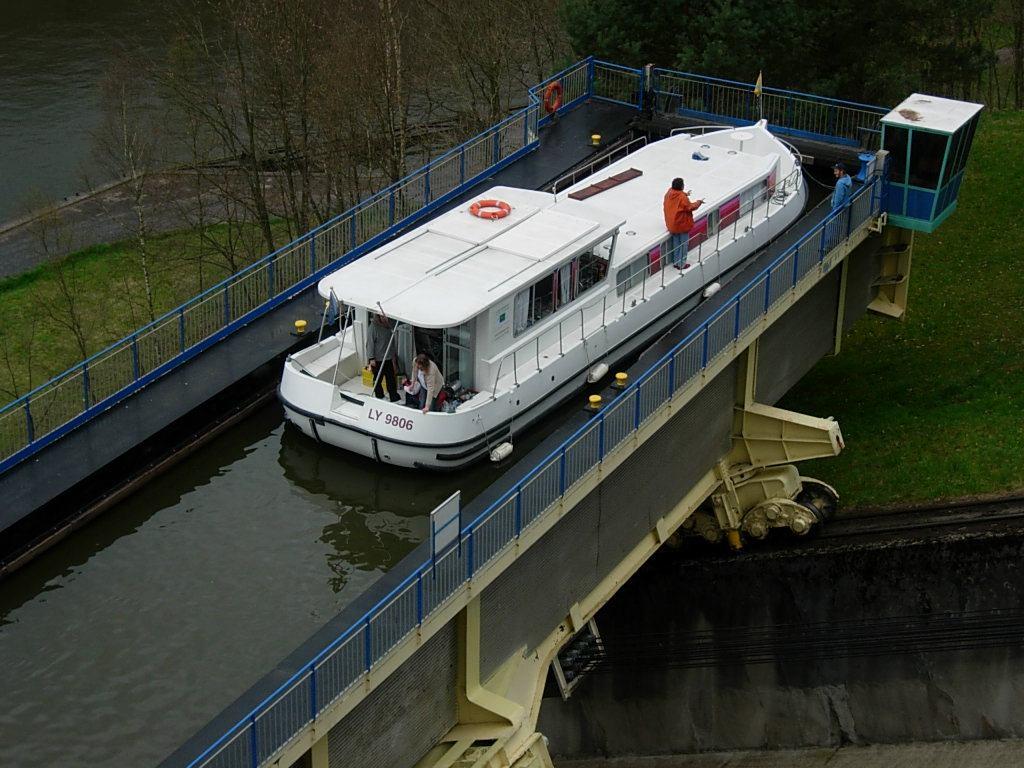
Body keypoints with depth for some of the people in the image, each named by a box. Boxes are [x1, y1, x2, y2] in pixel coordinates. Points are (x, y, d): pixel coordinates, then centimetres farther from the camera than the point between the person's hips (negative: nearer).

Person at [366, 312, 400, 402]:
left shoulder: (389, 325, 3)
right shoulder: (373, 327, -17)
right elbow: (370, 343, -16)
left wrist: (393, 354, 21)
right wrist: (371, 358, -18)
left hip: (388, 358, 6)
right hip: (377, 359, -6)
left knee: (391, 379, 8)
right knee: (378, 379, 9)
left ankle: (395, 398, 14)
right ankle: (379, 396, 23)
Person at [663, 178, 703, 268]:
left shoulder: (668, 194, -2)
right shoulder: (682, 198, -25)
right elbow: (690, 207, -16)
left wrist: (685, 194, 21)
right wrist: (698, 202, 0)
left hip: (672, 225, 7)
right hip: (682, 225, -7)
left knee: (676, 243, 20)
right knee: (684, 244, 7)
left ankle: (675, 262, 28)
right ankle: (681, 264, 12)